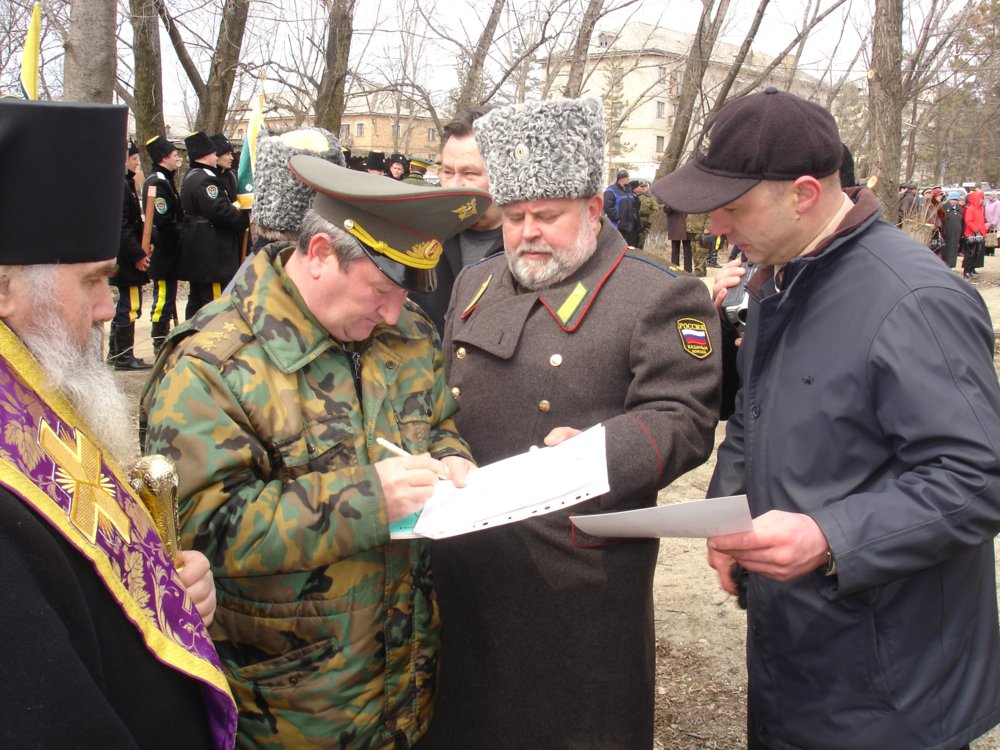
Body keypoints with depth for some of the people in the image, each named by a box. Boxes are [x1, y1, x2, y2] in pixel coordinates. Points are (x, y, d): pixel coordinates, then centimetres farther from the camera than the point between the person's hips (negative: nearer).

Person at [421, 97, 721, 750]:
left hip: (583, 575, -5)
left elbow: (684, 421, -15)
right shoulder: (475, 285, 13)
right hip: (467, 566, 6)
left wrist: (598, 450, -32)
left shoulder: (661, 298, -7)